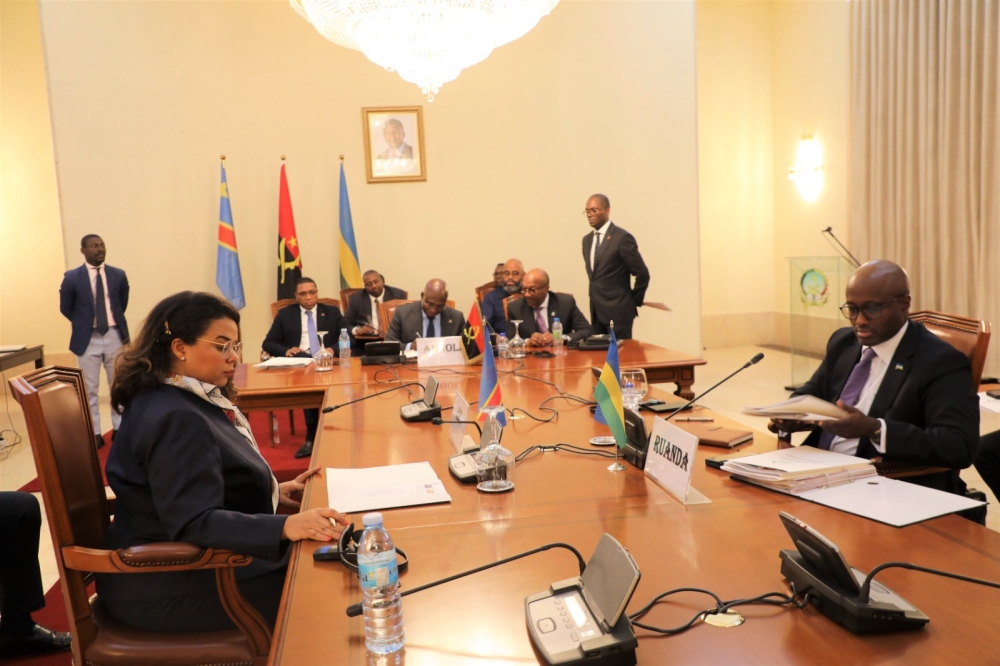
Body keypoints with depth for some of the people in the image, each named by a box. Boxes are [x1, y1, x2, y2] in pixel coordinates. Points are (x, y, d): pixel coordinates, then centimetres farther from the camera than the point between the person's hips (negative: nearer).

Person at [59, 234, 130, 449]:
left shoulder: (118, 275, 1)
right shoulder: (72, 277, -5)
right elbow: (65, 308, 5)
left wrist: (115, 322, 9)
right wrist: (84, 324, 7)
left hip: (115, 336, 2)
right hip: (88, 339, -2)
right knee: (89, 390, 5)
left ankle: (119, 428, 22)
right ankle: (95, 434, 13)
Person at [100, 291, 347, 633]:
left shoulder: (189, 400, 8)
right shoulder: (176, 418, -25)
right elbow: (195, 523, -31)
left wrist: (272, 491, 8)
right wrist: (284, 527, -39)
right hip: (169, 587, -10)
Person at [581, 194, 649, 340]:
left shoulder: (622, 237, -12)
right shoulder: (587, 240, 12)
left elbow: (642, 274, -10)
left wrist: (635, 300, -1)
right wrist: (596, 295, 15)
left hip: (618, 311, -7)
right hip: (596, 312, 7)